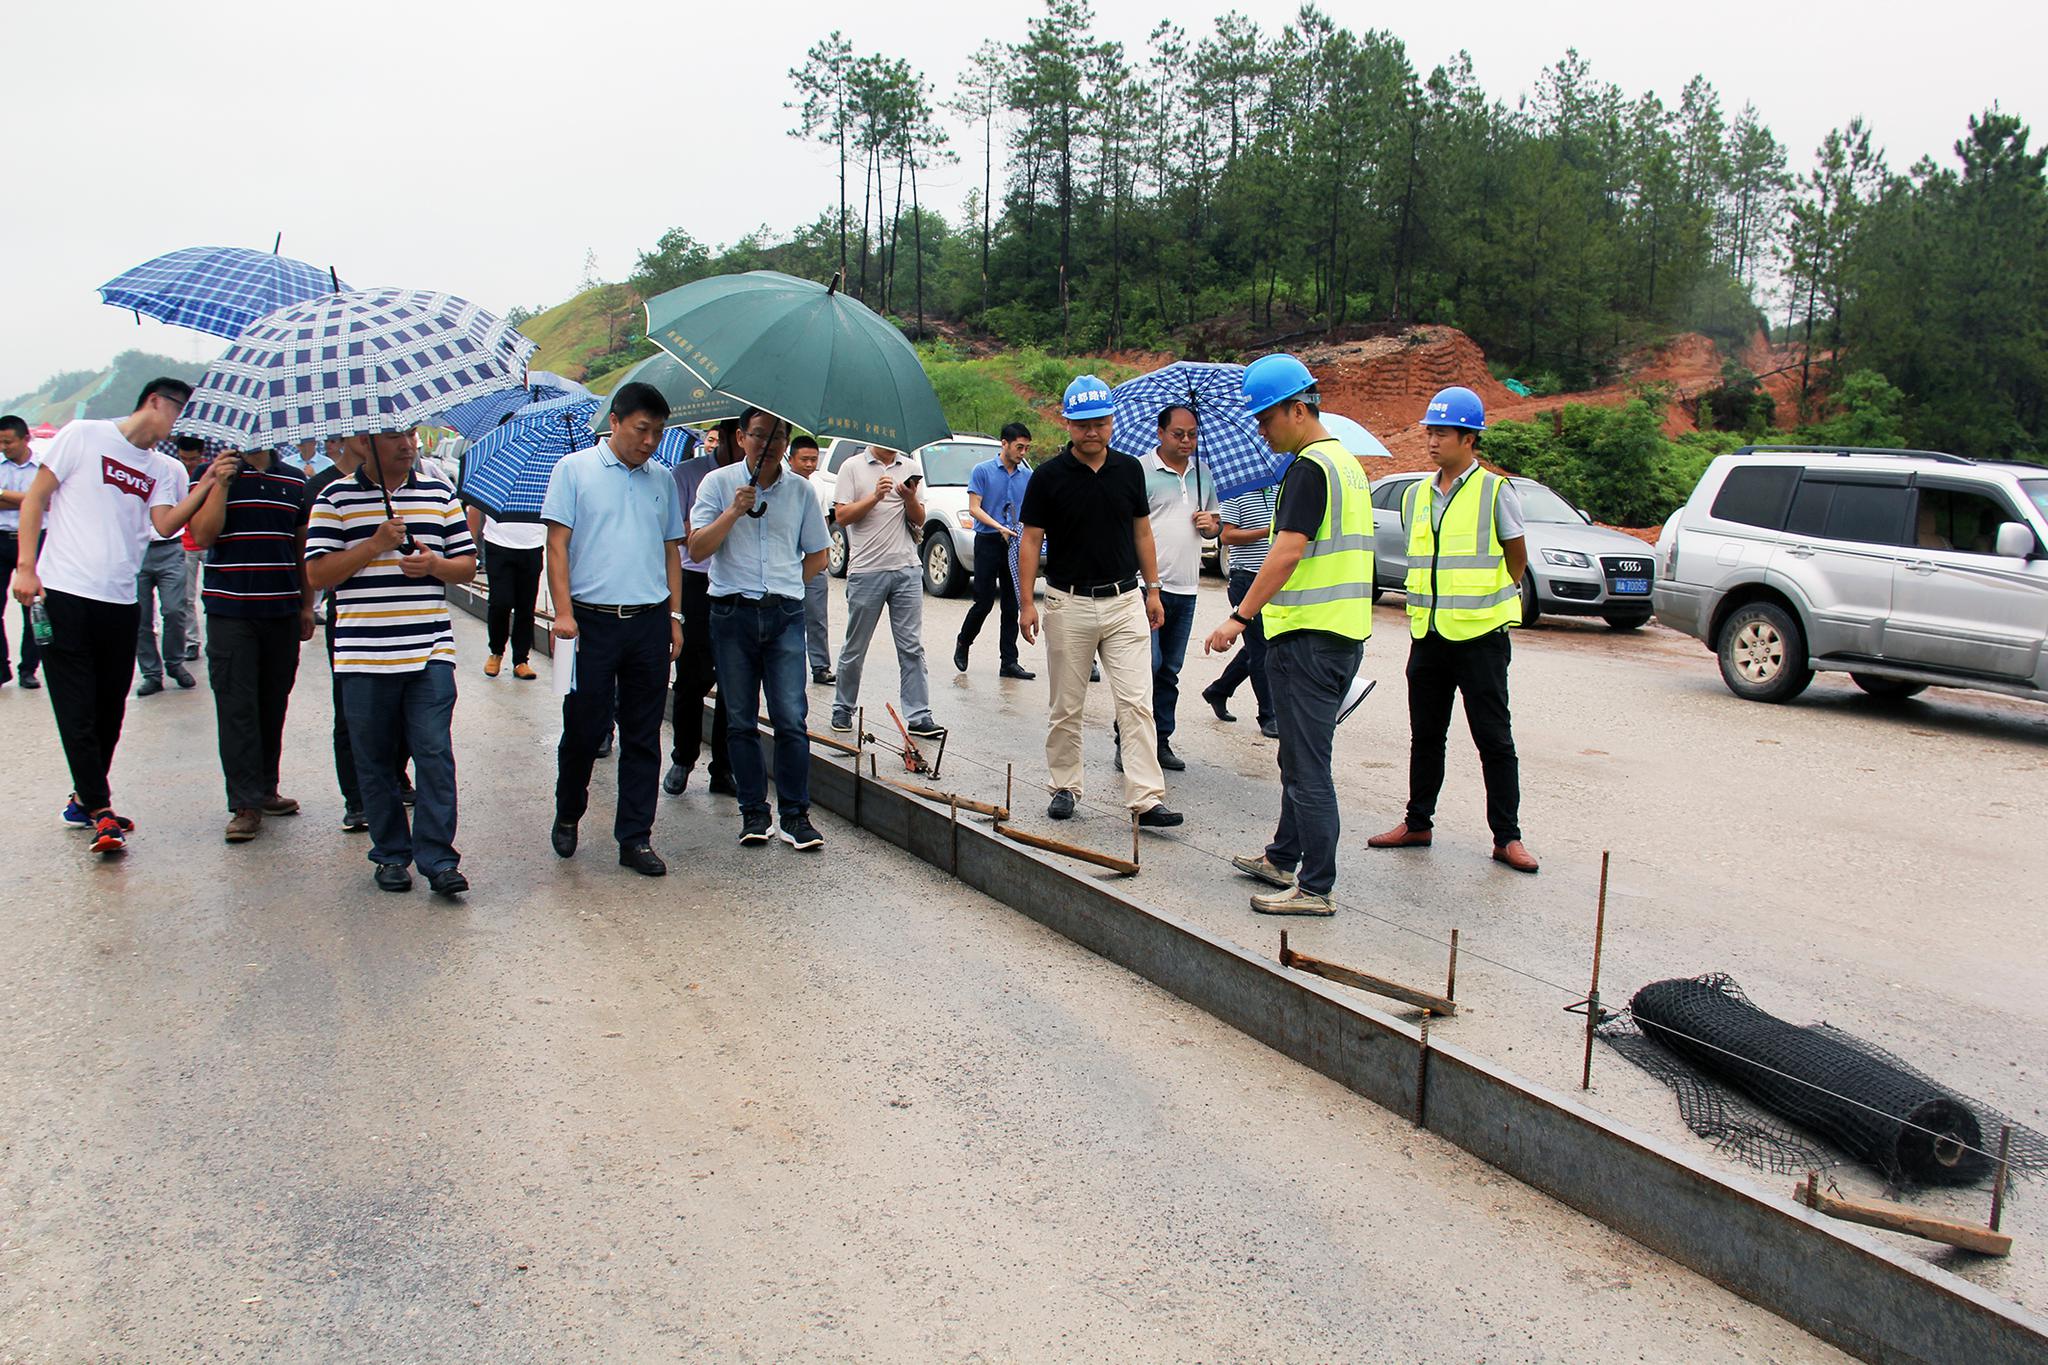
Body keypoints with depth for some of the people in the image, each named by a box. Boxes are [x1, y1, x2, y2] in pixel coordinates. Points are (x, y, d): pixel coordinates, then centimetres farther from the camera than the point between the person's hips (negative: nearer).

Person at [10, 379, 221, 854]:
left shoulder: (162, 468, 13)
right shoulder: (83, 435, 0)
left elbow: (165, 525, -1)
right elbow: (36, 496, 0)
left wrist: (206, 485, -14)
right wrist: (26, 566, -9)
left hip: (120, 601, 5)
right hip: (65, 592, -5)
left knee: (109, 710, 9)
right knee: (77, 710, -5)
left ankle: (84, 798, 23)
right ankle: (101, 813, -5)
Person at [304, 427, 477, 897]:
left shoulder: (440, 492, 11)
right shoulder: (336, 497, 4)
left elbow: (468, 565, 13)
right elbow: (316, 573, -2)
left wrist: (436, 565, -8)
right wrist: (375, 545, -13)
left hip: (430, 651, 1)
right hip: (363, 655, -1)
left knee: (435, 754, -6)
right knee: (375, 761, 8)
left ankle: (438, 858, -1)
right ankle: (391, 854, 21)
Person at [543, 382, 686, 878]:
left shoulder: (662, 479, 13)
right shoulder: (574, 470, 1)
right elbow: (558, 544, -4)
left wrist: (674, 616, 11)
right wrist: (563, 611, -12)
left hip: (650, 621, 4)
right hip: (593, 619, -3)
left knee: (643, 735, 6)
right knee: (583, 727, 4)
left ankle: (635, 837, 13)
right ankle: (567, 815, 29)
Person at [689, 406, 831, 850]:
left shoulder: (799, 491, 8)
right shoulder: (719, 483, 3)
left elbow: (817, 555, 18)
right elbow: (697, 550, -6)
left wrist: (786, 586, 8)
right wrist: (734, 511, -15)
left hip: (785, 617, 0)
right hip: (732, 615, 0)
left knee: (791, 719, -6)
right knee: (741, 721, 5)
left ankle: (795, 814, 2)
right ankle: (753, 812, 15)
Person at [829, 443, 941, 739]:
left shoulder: (911, 468, 11)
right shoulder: (853, 467, 3)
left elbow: (919, 520, 10)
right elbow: (841, 516, -4)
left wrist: (910, 499, -9)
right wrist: (875, 497, -15)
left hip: (906, 570, 2)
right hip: (866, 570, -2)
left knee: (912, 647, 0)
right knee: (855, 648, 7)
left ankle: (918, 716, 2)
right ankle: (842, 709, 22)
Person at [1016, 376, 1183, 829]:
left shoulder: (1129, 469, 4)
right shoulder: (1048, 476, -5)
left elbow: (1141, 532, 12)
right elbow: (1031, 540, -2)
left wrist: (1152, 589, 10)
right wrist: (1026, 601, -7)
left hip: (1125, 600, 2)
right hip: (1069, 602, -2)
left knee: (1136, 702, -5)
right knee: (1067, 706, 8)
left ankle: (1147, 799, -7)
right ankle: (1065, 787, 22)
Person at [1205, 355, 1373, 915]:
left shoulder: (1310, 468, -15)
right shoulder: (1344, 461, 17)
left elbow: (1288, 552, -22)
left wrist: (1241, 617, -21)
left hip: (1308, 637, -10)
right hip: (1343, 632, 10)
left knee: (1307, 767, -5)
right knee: (1301, 758, 19)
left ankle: (1316, 888, 1)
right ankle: (1283, 858, 31)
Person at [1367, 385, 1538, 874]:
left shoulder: (1494, 491, -7)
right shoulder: (1416, 495, 10)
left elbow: (1516, 559, 2)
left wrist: (1489, 598, 11)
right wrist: (1427, 606, 15)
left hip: (1480, 636, -5)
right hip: (1427, 633, 6)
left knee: (1494, 739, 0)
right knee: (1425, 735, 13)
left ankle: (1508, 837, 7)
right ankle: (1418, 823, 24)